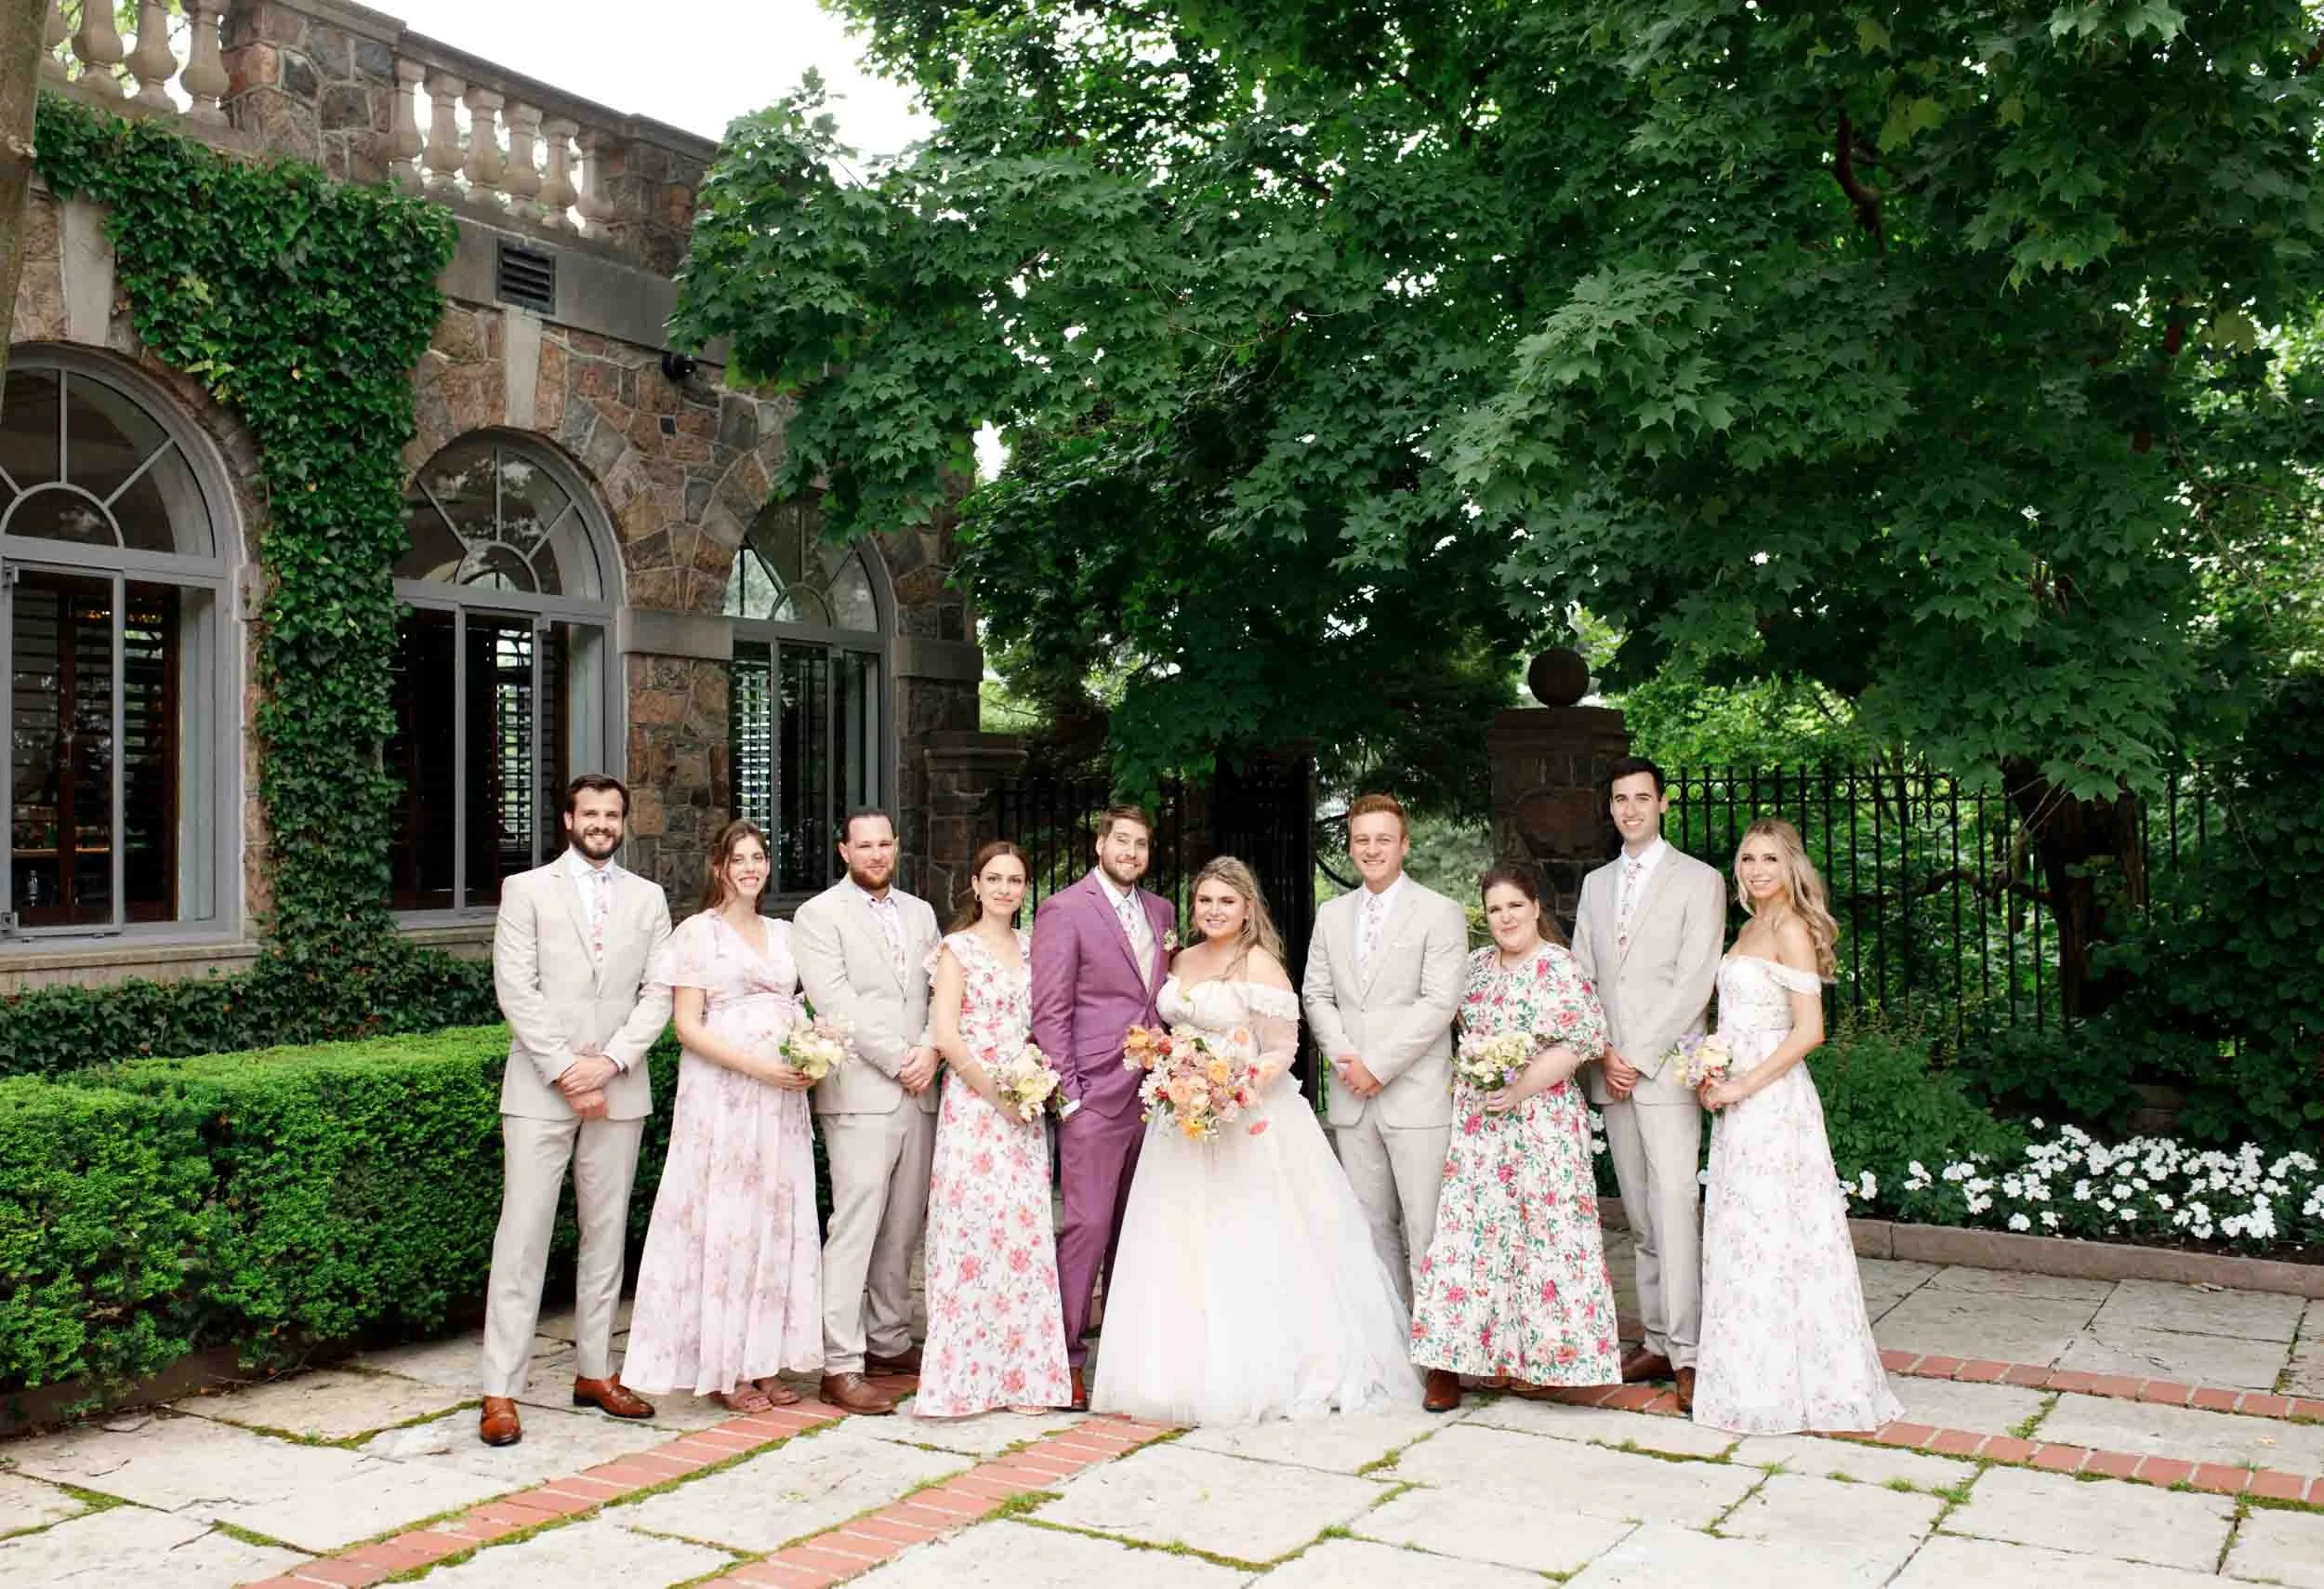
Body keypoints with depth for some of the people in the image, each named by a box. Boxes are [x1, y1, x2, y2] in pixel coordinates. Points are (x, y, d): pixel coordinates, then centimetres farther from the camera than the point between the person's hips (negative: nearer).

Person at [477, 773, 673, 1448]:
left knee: (606, 1233, 9)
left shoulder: (647, 899, 11)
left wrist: (609, 1062, -10)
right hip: (541, 1089, -3)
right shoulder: (526, 889, 3)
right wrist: (566, 1071, -13)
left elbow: (658, 993, 4)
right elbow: (516, 989, -5)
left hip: (618, 1089, 3)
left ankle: (595, 1372, 19)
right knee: (523, 1234, -4)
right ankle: (500, 1392, 0)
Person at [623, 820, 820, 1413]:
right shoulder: (698, 932, -2)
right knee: (724, 1219, -1)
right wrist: (758, 1068, -17)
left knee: (776, 1219, 6)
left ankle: (763, 1358, 16)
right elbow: (687, 1025, -8)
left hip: (782, 1097, 5)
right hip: (721, 1094, -5)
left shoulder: (783, 934, 14)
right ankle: (723, 1368, 8)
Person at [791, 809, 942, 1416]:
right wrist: (898, 1062, -12)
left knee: (903, 1226, 11)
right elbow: (835, 1001, -10)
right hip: (860, 1092, -6)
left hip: (918, 1092, 6)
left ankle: (889, 1342, 22)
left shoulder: (919, 912, 17)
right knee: (856, 1225, -8)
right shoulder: (819, 915, -1)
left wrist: (932, 1050, -6)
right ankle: (841, 1367, -5)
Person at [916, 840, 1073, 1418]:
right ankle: (964, 1373, 3)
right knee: (974, 1226, -6)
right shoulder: (959, 948, -2)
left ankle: (1021, 1372, 12)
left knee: (1024, 1229, 3)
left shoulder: (1030, 945, 13)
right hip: (974, 1104, -5)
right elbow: (945, 1035, -9)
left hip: (1024, 1107, 5)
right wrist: (997, 1094, -11)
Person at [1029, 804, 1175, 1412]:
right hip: (1096, 1096, -6)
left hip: (1153, 1094, 6)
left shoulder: (1160, 912, 15)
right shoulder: (1064, 910, -5)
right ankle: (1065, 1358, 3)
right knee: (1087, 1225, -7)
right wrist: (1067, 1096, -12)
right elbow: (1050, 1012, -8)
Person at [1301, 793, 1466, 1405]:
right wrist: (1345, 1060, -5)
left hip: (1416, 1095, -5)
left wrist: (1377, 1065, -13)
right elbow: (1316, 995, 11)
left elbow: (1439, 1002, -11)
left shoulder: (1442, 914, -3)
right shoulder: (1331, 915, 13)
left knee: (1426, 1229, -4)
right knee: (1373, 1227, 9)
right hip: (1351, 1098, 5)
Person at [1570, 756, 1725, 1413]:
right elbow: (1581, 977, 13)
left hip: (1665, 1069, -5)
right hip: (1612, 1072, 5)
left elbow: (1694, 983, -8)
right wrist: (1602, 1053, -1)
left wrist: (1638, 1057, -12)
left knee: (1675, 1206, -11)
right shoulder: (1595, 884, 16)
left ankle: (1686, 1352, -8)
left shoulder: (1699, 881, -1)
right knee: (1640, 1216, 8)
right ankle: (1657, 1341, 14)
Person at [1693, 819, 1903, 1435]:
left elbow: (1808, 1031, -17)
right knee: (1747, 1235, 12)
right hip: (1739, 1096, 9)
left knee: (1769, 1234, -3)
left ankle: (1780, 1385, 6)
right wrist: (1716, 1077, 6)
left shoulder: (1790, 929, -11)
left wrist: (1741, 1085, -17)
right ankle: (1757, 1379, 20)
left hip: (1771, 1099, -9)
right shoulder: (1751, 927, 15)